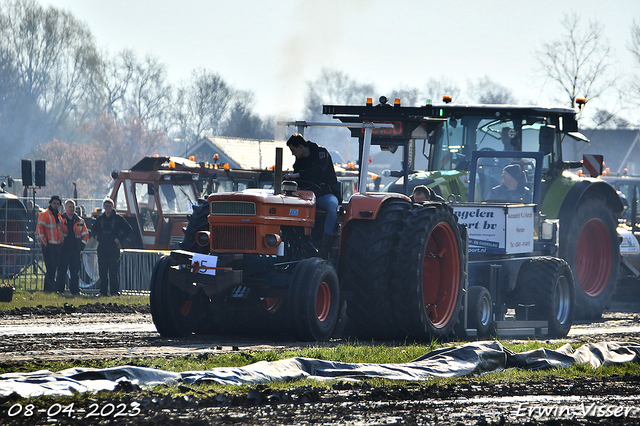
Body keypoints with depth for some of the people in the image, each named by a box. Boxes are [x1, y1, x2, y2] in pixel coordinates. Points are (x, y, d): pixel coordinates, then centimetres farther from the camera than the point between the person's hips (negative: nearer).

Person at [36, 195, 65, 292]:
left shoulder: (59, 216, 19)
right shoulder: (44, 214, -2)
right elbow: (39, 229, -9)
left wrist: (62, 241, 15)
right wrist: (44, 242, -14)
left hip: (58, 246, 7)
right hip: (48, 245, -7)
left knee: (54, 268, 7)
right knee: (50, 267, -12)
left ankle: (47, 288, 13)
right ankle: (51, 288, -15)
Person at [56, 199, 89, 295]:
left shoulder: (79, 221, 12)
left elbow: (85, 234, 18)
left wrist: (82, 244, 6)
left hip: (75, 249, 3)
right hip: (63, 249, -3)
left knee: (75, 271, 2)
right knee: (62, 270, -3)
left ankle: (75, 290, 7)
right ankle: (59, 290, 1)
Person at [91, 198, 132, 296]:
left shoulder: (118, 218, 1)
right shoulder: (100, 219, 13)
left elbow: (128, 229, 3)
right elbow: (93, 229, 29)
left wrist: (119, 239, -4)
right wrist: (96, 236, 10)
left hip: (113, 247, -4)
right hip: (102, 247, 4)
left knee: (113, 271, -7)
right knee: (102, 271, 3)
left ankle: (115, 292, -5)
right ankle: (103, 291, 7)